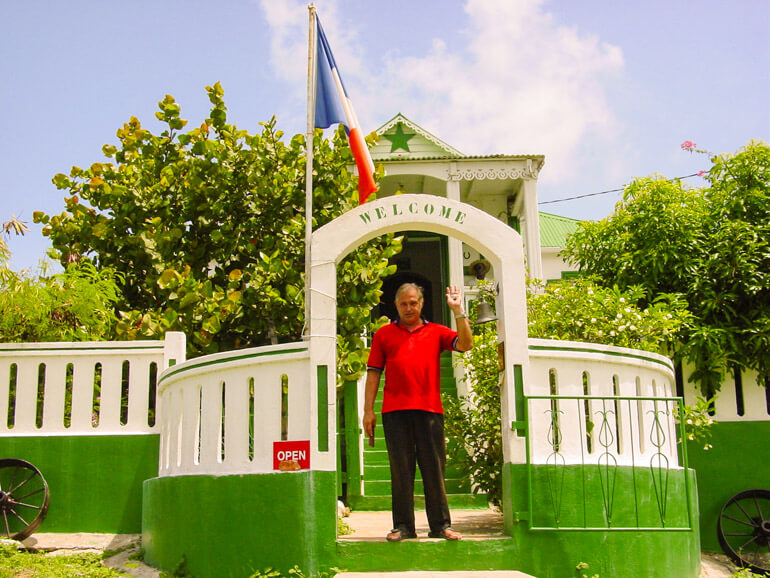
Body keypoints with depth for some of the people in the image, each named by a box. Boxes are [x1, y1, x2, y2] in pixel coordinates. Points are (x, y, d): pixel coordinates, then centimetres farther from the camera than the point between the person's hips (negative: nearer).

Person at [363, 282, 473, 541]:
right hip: (395, 411, 0)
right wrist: (368, 410, 4)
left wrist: (458, 311, -6)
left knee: (434, 468, 2)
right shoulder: (383, 335, 15)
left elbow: (465, 344, 0)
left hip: (429, 409, 0)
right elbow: (373, 372, 11)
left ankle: (440, 525, 8)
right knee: (400, 469, 2)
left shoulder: (436, 332, 14)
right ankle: (403, 526, 8)